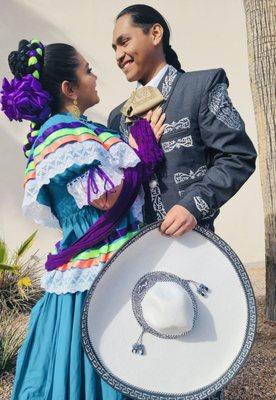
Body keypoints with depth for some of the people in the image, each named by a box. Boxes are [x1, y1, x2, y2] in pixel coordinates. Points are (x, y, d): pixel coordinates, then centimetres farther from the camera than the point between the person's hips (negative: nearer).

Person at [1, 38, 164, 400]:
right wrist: (144, 146, -11)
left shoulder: (71, 130, 13)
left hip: (87, 267, 9)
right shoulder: (68, 136, -17)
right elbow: (108, 197, -21)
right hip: (101, 274, -9)